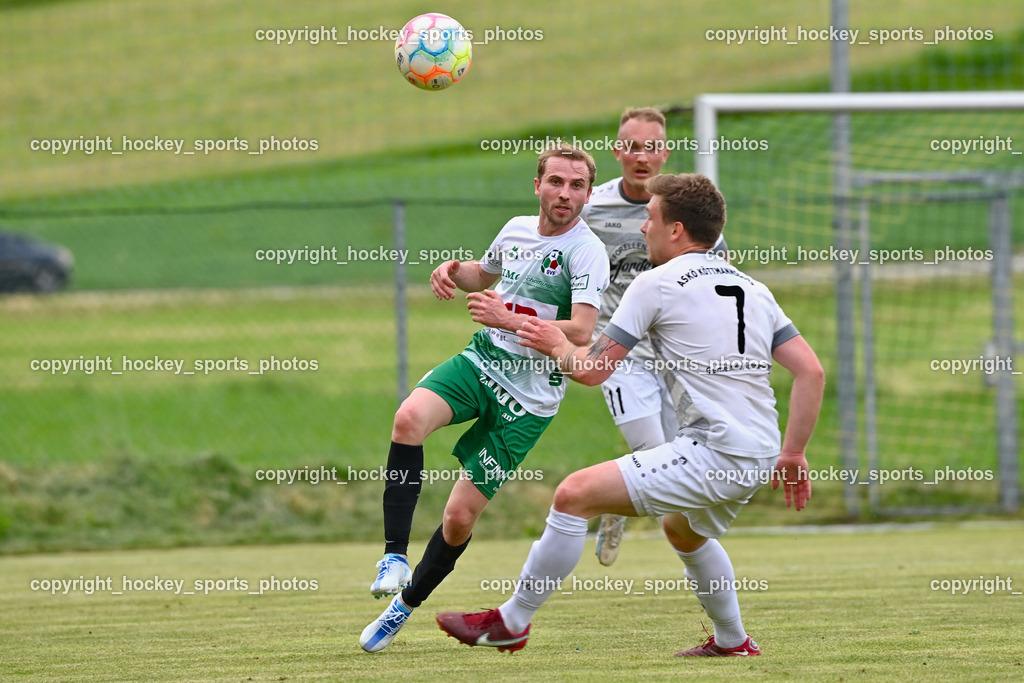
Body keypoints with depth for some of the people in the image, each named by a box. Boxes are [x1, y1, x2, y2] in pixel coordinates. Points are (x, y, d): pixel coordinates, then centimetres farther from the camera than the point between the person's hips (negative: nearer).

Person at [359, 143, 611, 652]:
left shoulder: (585, 251, -12)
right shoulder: (516, 229, 8)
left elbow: (582, 332, -24)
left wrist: (509, 320, -32)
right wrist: (453, 271, 8)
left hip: (527, 399, -4)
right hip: (480, 362, 5)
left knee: (460, 517, -5)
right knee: (410, 417, -29)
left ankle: (407, 602, 21)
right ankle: (394, 556, -27)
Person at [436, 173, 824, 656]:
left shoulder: (657, 284, -3)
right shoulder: (753, 289, 18)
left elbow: (592, 369, -5)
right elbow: (811, 371, 12)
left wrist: (558, 346, 16)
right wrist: (793, 454, 18)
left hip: (713, 451, -8)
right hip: (759, 455, 9)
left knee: (575, 494, -7)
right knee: (683, 530, 36)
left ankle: (511, 622, -2)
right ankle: (732, 643, 45)